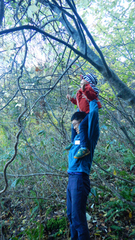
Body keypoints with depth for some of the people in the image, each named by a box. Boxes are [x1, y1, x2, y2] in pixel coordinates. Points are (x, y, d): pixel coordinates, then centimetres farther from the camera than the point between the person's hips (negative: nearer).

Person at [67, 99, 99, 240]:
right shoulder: (77, 136, 16)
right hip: (71, 179, 8)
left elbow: (93, 113, -15)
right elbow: (79, 113, 33)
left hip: (80, 179, -8)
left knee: (78, 218, -5)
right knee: (71, 215, 17)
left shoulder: (90, 135, -4)